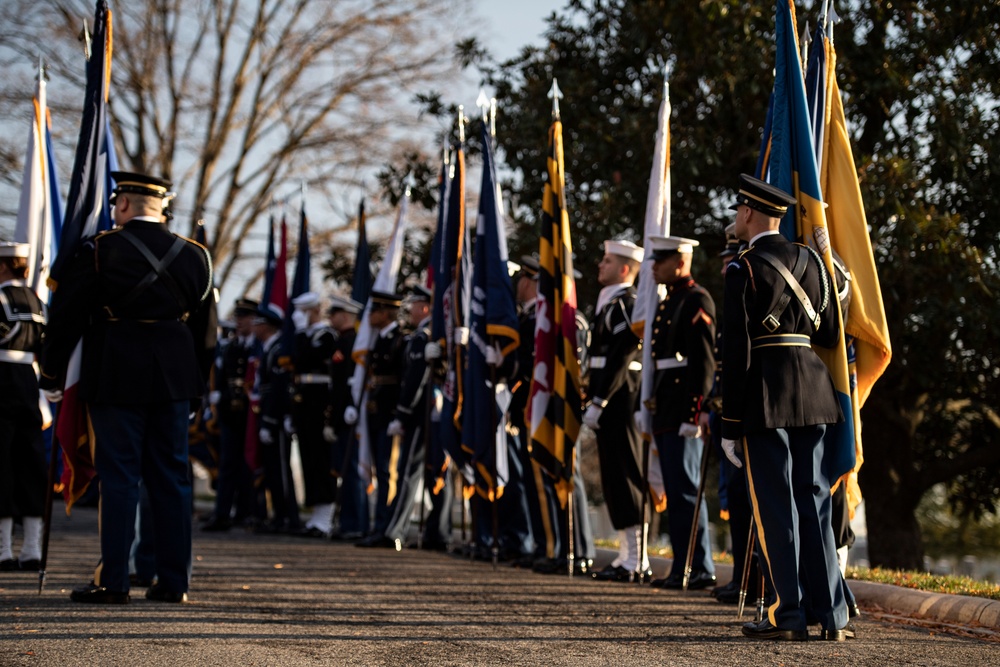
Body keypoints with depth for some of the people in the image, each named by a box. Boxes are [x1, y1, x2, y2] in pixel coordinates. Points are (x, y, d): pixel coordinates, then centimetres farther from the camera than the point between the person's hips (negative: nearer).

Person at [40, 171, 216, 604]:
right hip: (174, 382, 4)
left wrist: (52, 376, 5)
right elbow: (206, 328, 11)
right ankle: (174, 581, 10)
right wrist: (195, 386, 19)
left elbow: (66, 316, -5)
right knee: (172, 477, 8)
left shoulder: (99, 251, -6)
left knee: (118, 479, 0)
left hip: (116, 380, -4)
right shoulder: (195, 256, 7)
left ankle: (113, 582, -1)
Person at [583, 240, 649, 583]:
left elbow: (621, 355, -20)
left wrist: (599, 402, -21)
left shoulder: (625, 303, -12)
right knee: (614, 479, 12)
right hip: (612, 403, 10)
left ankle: (636, 558, -6)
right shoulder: (610, 303, 19)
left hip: (618, 400, -10)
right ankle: (627, 554, 17)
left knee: (624, 477, -8)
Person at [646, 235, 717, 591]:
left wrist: (693, 413, -21)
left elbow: (704, 361, -16)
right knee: (676, 490, 10)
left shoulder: (697, 301, -10)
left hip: (684, 410, -10)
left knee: (684, 489, -9)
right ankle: (684, 567, 14)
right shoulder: (668, 303, 19)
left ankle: (699, 569, -5)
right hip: (666, 411, 10)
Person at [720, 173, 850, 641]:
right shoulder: (810, 260, 10)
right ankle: (831, 614, 7)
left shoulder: (743, 269, -8)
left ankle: (789, 615, 0)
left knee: (774, 503, -1)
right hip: (812, 391, 6)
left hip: (765, 395, -6)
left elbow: (737, 351, -11)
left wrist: (730, 424, -8)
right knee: (813, 498, 9)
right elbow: (831, 334, 11)